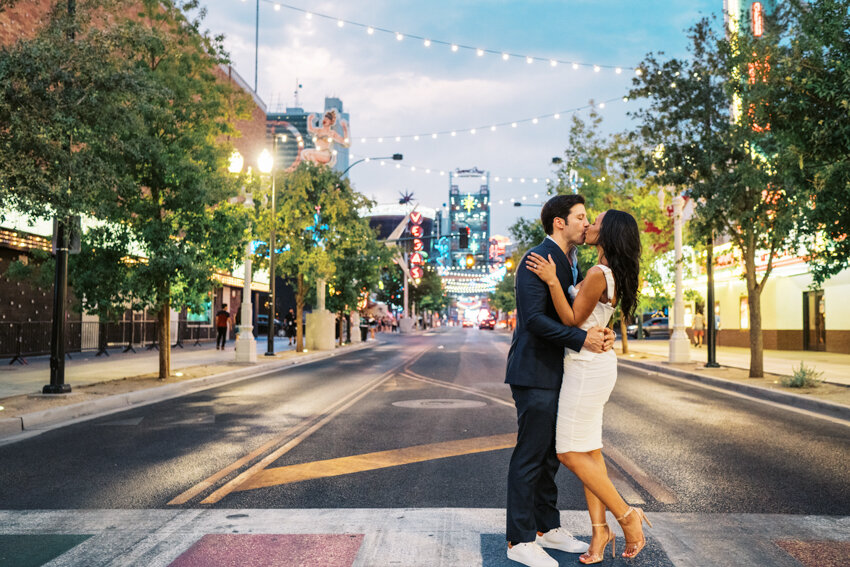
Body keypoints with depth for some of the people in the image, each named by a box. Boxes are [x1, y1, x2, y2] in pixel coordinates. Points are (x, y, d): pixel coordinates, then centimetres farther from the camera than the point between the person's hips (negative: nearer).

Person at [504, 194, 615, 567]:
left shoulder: (572, 262, 16)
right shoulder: (537, 260, -14)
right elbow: (535, 318, -22)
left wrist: (602, 333, -4)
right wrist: (581, 339, -27)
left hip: (556, 373, 10)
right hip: (535, 372, -10)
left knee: (549, 454, 17)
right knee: (529, 456, -3)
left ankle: (547, 527, 29)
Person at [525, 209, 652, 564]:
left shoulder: (598, 274, -19)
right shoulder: (612, 274, 11)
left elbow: (572, 320, -16)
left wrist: (552, 281, -23)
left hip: (587, 366, -10)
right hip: (593, 364, 10)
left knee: (570, 453, -4)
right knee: (589, 451, 11)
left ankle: (626, 515, 5)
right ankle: (599, 530, 15)